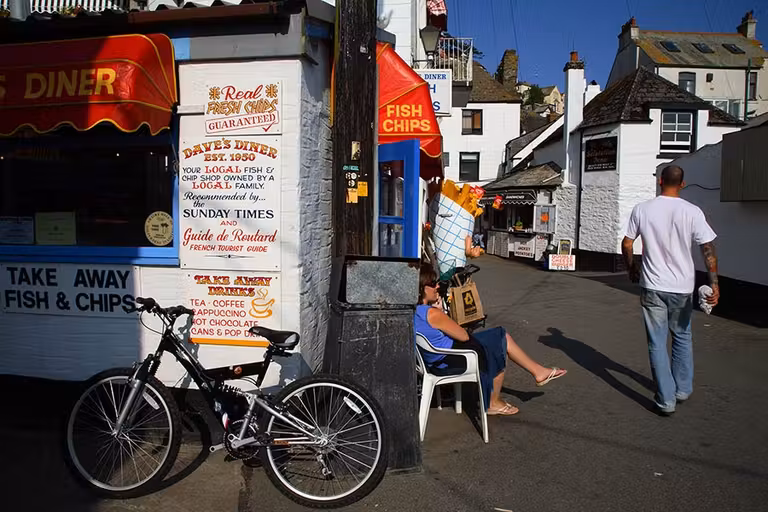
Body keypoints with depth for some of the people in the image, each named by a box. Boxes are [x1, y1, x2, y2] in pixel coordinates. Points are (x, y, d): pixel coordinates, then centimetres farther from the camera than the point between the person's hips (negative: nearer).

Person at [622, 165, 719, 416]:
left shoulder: (642, 210, -5)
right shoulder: (692, 212, -8)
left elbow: (627, 244, 2)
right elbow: (708, 250, -11)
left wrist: (632, 269, 18)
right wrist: (714, 283, -8)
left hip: (653, 287, -1)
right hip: (682, 287, 1)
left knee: (657, 344, 6)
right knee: (682, 338, 21)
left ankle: (666, 400, 7)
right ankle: (683, 389, 32)